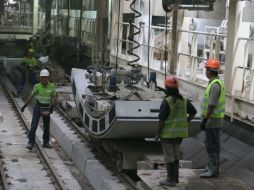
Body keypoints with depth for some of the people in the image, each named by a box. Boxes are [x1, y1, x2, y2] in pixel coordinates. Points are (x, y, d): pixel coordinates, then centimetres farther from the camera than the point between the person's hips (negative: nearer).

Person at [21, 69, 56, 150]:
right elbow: (31, 96, 1)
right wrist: (25, 105, 3)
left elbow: (53, 97, 2)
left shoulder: (51, 86, -4)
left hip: (47, 108, 2)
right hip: (38, 107, -2)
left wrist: (52, 107, -8)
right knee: (34, 126, -7)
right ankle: (30, 143, -3)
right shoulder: (37, 86, -7)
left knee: (46, 126, 10)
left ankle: (46, 142, 22)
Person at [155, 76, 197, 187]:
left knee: (169, 157, 2)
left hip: (167, 134, -7)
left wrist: (157, 134, -9)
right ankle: (175, 177, 26)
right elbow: (193, 112, 11)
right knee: (175, 155, 20)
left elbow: (162, 120, -18)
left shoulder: (166, 102, -18)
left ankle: (170, 179, 6)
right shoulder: (183, 100, 3)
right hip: (180, 133, 7)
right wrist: (186, 122, 14)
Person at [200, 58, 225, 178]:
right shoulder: (217, 83, 13)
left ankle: (213, 170, -4)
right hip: (215, 119, 10)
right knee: (213, 144, 16)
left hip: (212, 119, -10)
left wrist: (205, 120, -23)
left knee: (211, 145, -7)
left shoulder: (215, 85, -20)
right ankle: (213, 167, 25)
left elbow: (212, 105, -24)